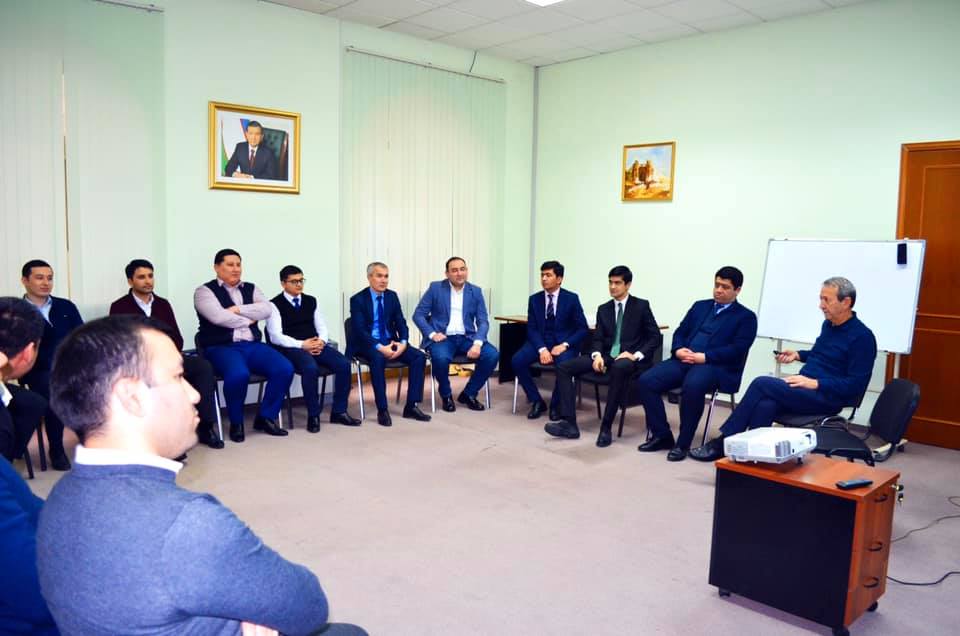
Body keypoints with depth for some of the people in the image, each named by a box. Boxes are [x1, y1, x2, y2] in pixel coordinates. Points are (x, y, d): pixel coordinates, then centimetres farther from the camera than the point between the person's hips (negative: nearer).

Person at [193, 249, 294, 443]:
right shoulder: (205, 291, 3)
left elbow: (266, 309, 0)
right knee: (239, 374, -36)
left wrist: (238, 309, -9)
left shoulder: (251, 289, 18)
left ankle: (266, 417, -2)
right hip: (221, 348, -5)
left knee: (285, 369, -19)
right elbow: (219, 317, -15)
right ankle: (236, 423, -10)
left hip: (252, 345, 5)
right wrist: (248, 320, -2)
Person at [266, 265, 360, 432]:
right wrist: (302, 345, -19)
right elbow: (275, 336, -9)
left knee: (344, 364, -19)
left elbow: (322, 328, 15)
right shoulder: (275, 305, 0)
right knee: (311, 368, -36)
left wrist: (321, 341, -9)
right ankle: (313, 415, -19)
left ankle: (339, 411, -7)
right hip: (290, 349, -5)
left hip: (315, 345, 5)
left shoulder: (311, 301, 17)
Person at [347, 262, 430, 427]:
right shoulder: (358, 299, -8)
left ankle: (411, 406, -13)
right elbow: (359, 331, -16)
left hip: (390, 342, 5)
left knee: (419, 356, -18)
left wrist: (403, 343, -16)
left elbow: (401, 323, 5)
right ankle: (382, 410, -29)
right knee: (378, 358, -38)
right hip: (367, 344, -5)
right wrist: (380, 347, -30)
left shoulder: (392, 296, 8)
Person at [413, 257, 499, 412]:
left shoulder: (476, 291, 7)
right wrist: (432, 334, -17)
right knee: (441, 358, -36)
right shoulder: (435, 288, 1)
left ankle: (468, 394, -1)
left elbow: (483, 321, 2)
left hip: (467, 338, 3)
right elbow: (418, 315, 0)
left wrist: (477, 343, -17)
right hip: (443, 337, -3)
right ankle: (446, 395, -5)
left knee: (493, 354, -22)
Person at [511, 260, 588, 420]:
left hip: (564, 343, -3)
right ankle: (537, 401, -5)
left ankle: (556, 404, -8)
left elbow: (583, 329, -3)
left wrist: (564, 345, -19)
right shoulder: (534, 299, 5)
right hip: (540, 342, 3)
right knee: (517, 360, -24)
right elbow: (531, 329, 1)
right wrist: (542, 349, -18)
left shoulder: (571, 298, -2)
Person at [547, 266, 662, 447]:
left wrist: (636, 355, -17)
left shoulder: (641, 306, 2)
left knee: (619, 368, -43)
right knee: (563, 367, -13)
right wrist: (597, 355, -11)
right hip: (607, 356, 5)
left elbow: (655, 337, -2)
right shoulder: (603, 309, 15)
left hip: (629, 358, -5)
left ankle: (606, 427, -34)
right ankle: (569, 423, -20)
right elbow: (598, 338, 11)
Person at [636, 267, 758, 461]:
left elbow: (737, 349, -6)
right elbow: (680, 332, 19)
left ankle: (683, 443, -22)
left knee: (692, 386, -39)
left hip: (715, 366, -5)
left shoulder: (746, 317, 7)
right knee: (646, 380, -18)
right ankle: (662, 435, -6)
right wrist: (678, 349, -4)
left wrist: (705, 357, -17)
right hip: (684, 360, 5)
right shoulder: (700, 306, 23)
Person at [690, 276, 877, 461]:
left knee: (762, 384, -23)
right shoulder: (828, 324, 16)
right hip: (805, 390, 7)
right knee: (765, 406, -27)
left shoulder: (862, 337, -10)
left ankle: (724, 442, -16)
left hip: (828, 397, -7)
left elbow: (856, 384, -15)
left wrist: (815, 383, -20)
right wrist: (797, 355, 14)